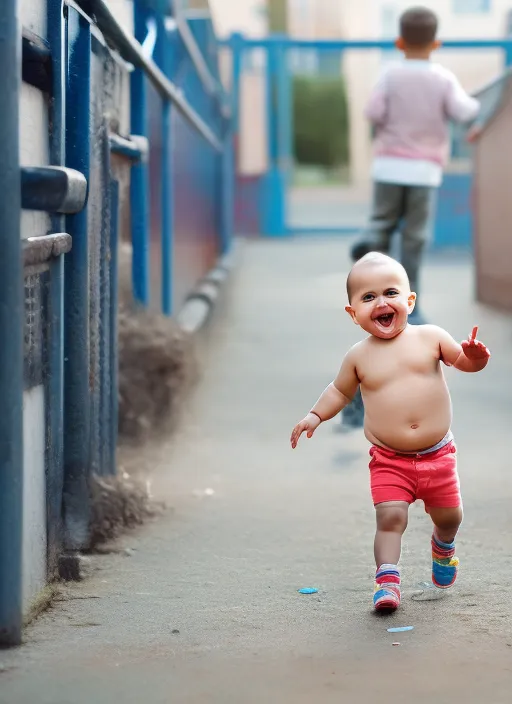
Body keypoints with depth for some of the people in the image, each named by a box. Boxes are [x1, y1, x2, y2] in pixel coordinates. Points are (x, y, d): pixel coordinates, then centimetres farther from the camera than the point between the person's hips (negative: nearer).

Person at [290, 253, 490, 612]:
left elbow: (464, 360, 3)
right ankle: (387, 577, -7)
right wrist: (316, 416, 5)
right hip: (389, 460, -1)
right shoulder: (359, 357, -1)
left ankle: (443, 546, 45)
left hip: (438, 454, 1)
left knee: (449, 516, 12)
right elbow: (340, 391, 16)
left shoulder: (429, 337, -4)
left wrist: (476, 355, -19)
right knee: (390, 517, -16)